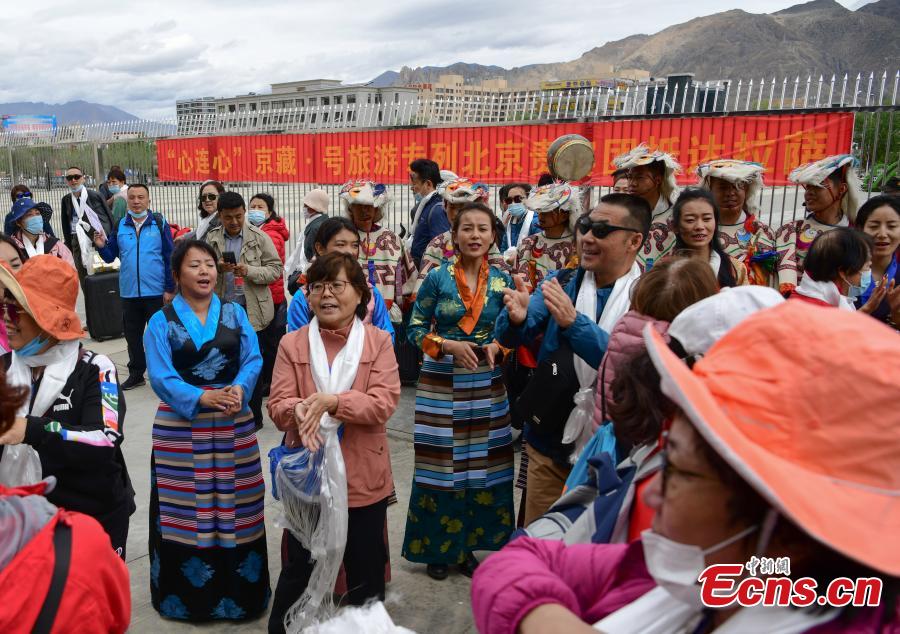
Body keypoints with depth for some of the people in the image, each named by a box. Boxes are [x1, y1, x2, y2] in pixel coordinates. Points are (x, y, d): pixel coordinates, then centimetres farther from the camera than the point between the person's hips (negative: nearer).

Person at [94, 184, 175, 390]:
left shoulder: (159, 223, -4)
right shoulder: (120, 226, 6)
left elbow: (169, 257, -5)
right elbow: (110, 257, 9)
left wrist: (169, 288, -8)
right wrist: (102, 246, -13)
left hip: (156, 291, -4)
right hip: (129, 292, 4)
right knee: (132, 335, 14)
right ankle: (136, 373, 27)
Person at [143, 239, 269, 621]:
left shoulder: (235, 313, 6)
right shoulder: (161, 322, -1)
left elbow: (253, 360, -2)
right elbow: (160, 376, -11)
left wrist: (239, 388, -22)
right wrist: (201, 397, -26)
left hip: (234, 426, 2)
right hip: (180, 427, -2)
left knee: (235, 509, 8)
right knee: (184, 509, 6)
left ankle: (239, 590, 24)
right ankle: (188, 592, 23)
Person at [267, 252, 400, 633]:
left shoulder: (379, 341, -3)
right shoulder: (292, 344, 0)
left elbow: (384, 403, -13)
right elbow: (277, 404, -6)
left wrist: (333, 402, -26)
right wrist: (298, 409, -28)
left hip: (362, 476, 0)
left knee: (365, 569, 15)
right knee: (298, 567, 14)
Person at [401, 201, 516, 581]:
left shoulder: (502, 281, 2)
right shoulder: (438, 278, -4)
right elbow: (416, 328, -1)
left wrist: (496, 347, -11)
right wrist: (449, 345, -16)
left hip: (486, 385, 2)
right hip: (441, 383, -2)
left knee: (481, 462, 8)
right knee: (440, 462, 4)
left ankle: (468, 543, 26)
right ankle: (438, 546, 22)